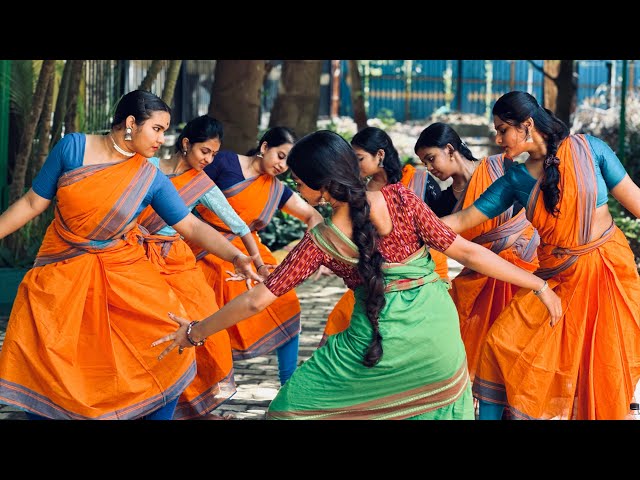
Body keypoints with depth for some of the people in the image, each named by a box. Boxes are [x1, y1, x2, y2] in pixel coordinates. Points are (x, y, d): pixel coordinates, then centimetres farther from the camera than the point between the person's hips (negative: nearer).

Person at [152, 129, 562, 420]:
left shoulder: (321, 242, -5)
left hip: (377, 343, -2)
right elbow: (467, 252, -4)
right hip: (439, 338, 2)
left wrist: (195, 332, 12)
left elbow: (257, 299, 0)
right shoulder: (400, 197, -5)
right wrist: (539, 284, 3)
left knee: (299, 399, 15)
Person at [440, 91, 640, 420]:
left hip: (609, 268, -3)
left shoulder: (588, 149, -7)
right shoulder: (515, 180, 1)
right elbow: (463, 220, 1)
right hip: (556, 278, 3)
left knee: (606, 370, 0)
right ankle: (489, 413, 7)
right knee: (502, 343, -6)